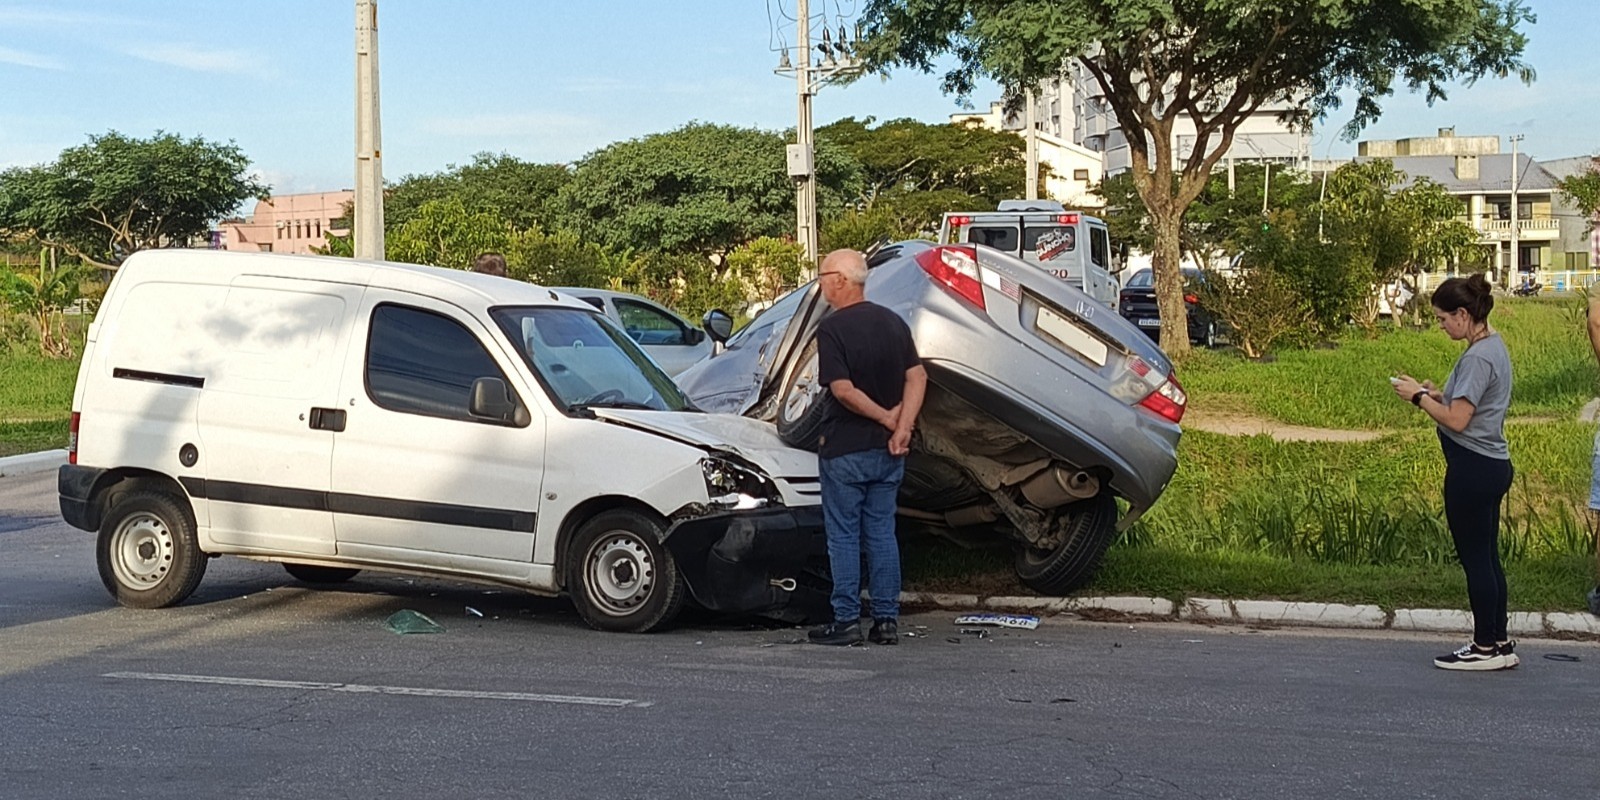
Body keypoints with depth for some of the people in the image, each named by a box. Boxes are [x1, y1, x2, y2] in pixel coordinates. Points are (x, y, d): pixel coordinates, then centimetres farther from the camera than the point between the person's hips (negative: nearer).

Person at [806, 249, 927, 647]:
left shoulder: (832, 329, -13)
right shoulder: (894, 322, 7)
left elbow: (843, 390, -20)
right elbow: (917, 377, 1)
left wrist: (887, 419, -9)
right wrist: (901, 427, -7)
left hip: (845, 450, -6)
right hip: (888, 451, 6)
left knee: (844, 536, 2)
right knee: (882, 534, 11)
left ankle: (846, 621, 4)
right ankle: (887, 621, 12)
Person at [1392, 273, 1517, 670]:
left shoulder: (1477, 358, -19)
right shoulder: (1494, 347, 12)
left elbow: (1457, 420, -21)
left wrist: (1419, 396, -9)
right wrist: (1438, 394, 6)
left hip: (1473, 469, -10)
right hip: (1492, 464, 10)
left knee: (1475, 559, -1)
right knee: (1487, 557, 15)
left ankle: (1486, 648, 8)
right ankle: (1500, 644, 22)